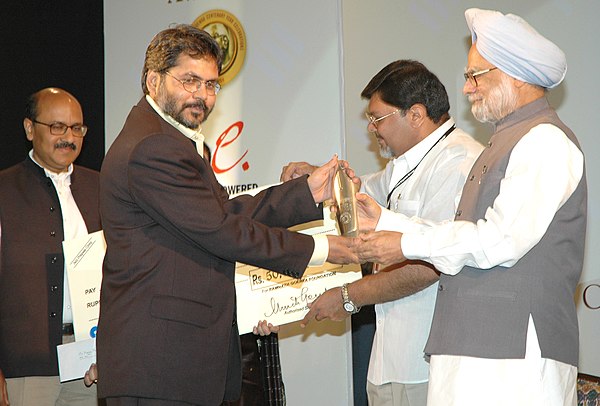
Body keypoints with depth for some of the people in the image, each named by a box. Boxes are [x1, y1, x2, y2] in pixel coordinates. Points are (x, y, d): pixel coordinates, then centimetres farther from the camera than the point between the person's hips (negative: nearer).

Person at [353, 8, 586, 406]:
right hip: (474, 344, 9)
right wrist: (385, 220, 15)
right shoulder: (507, 142, 23)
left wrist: (408, 245, -8)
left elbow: (501, 240, -17)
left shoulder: (545, 141, -8)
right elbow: (465, 235, 20)